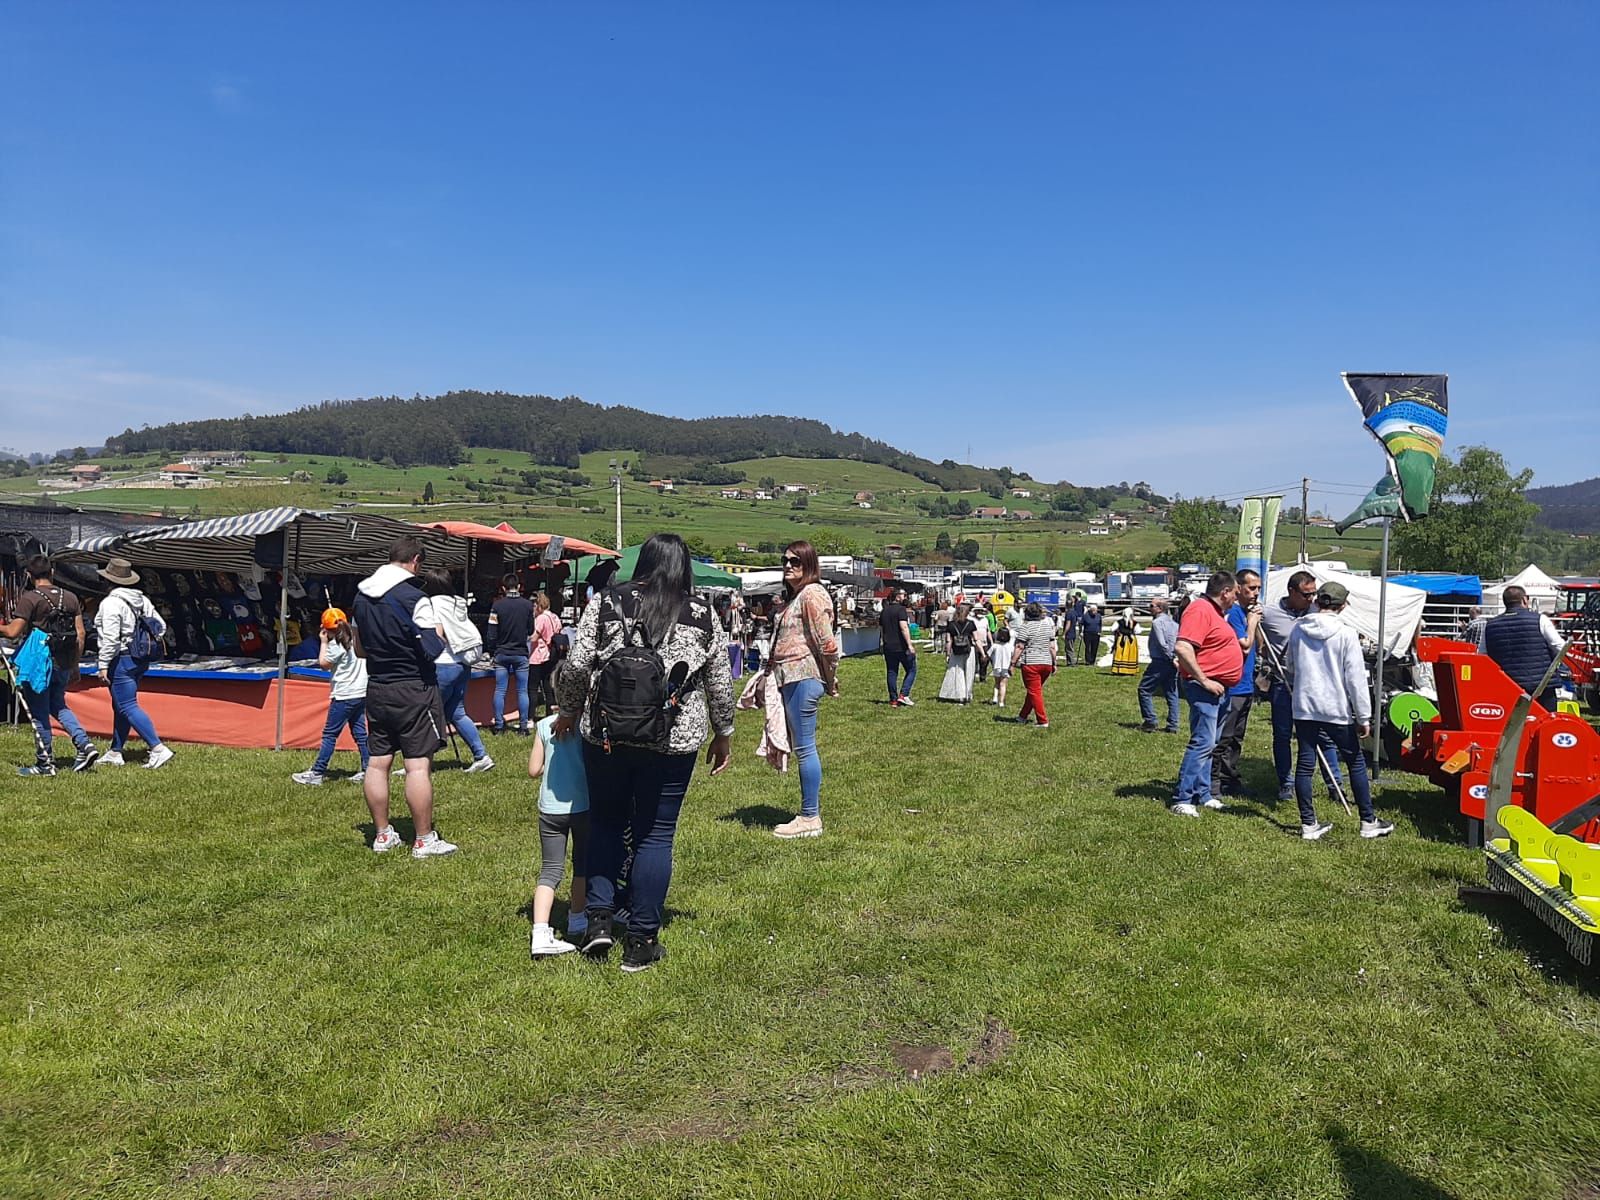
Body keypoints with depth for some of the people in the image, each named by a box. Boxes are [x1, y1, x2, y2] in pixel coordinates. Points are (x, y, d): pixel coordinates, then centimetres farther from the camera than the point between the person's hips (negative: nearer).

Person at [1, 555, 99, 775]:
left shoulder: (29, 598, -10)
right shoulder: (70, 598, 7)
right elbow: (80, 633, 7)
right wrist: (75, 664, 15)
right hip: (65, 664, 6)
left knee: (39, 713, 5)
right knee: (58, 705, 21)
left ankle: (45, 763, 10)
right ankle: (84, 745, 5)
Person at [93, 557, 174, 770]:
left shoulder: (111, 603, -15)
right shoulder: (141, 599, 10)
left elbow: (110, 638, -21)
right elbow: (160, 626, 12)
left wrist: (103, 664, -16)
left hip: (121, 660, -9)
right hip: (140, 661, 9)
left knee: (128, 707, -7)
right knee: (120, 706, 18)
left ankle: (158, 749, -16)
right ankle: (115, 752, 25)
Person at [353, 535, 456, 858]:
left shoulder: (362, 594, 7)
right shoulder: (411, 596, -17)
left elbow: (360, 645, 17)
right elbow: (432, 649, -16)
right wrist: (438, 627, 3)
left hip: (376, 688, 8)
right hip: (414, 689, -7)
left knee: (377, 763, 11)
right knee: (418, 766, -3)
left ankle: (382, 834, 20)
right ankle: (424, 840, 2)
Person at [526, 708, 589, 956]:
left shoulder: (544, 726, 1)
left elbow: (534, 770, 1)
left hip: (551, 808, 2)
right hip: (584, 805, -1)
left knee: (550, 870, 3)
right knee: (583, 864, 18)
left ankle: (540, 933, -11)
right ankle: (577, 923, 32)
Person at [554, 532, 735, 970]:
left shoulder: (607, 603, -2)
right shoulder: (703, 615, 0)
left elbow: (576, 666, -6)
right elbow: (720, 683, 4)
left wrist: (568, 712, 10)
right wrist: (724, 733, 17)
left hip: (606, 734, 1)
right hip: (673, 740, 0)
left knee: (605, 822, 20)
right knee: (655, 835, 8)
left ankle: (599, 916, 14)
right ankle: (641, 941, 13)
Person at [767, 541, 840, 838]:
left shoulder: (812, 594, -12)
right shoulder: (793, 596, 19)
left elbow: (827, 643, -16)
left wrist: (831, 679, -7)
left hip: (804, 678, -10)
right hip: (791, 679, 10)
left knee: (804, 747, -5)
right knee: (800, 747, 13)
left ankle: (810, 818, 1)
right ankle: (810, 813, 20)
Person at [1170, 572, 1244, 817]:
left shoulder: (1216, 612, 17)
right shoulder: (1200, 610, -16)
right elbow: (1183, 649, -27)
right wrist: (1204, 681, -25)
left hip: (1217, 688, 11)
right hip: (1204, 687, -11)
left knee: (1207, 744, 15)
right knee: (1203, 742, -12)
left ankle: (1202, 795, 22)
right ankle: (1182, 800, -10)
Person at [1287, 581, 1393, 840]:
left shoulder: (1298, 630, 2)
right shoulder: (1346, 634, -10)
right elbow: (1356, 678, -10)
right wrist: (1364, 717, -5)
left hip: (1303, 707, 3)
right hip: (1337, 710, -3)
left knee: (1305, 764, 7)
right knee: (1356, 763, 11)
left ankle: (1308, 824, 10)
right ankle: (1368, 822, 19)